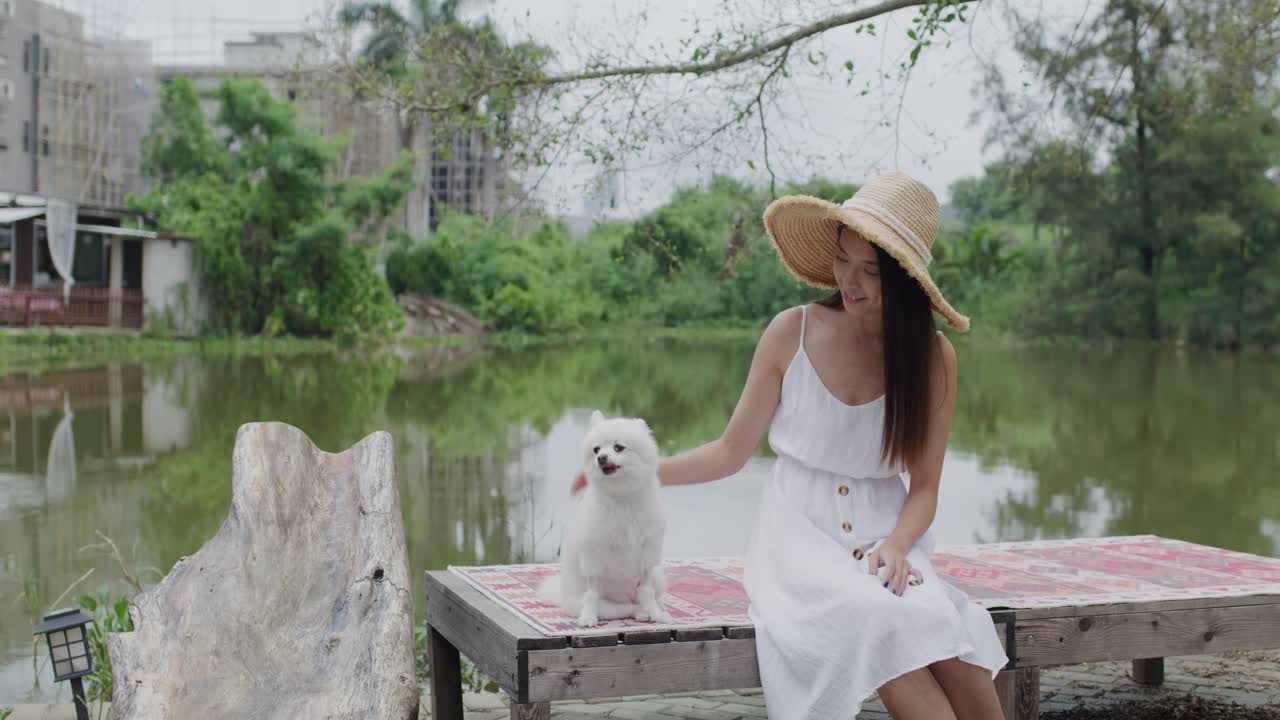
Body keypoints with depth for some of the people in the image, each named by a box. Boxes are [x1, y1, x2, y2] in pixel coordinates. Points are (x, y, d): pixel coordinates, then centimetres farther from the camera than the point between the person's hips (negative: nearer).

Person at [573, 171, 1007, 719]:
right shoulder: (792, 334, -3)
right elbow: (731, 452, 5)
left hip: (886, 541, 1)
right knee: (879, 620, -34)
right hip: (801, 539, -1)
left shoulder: (932, 358, 0)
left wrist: (896, 546, -16)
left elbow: (923, 487, 3)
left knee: (944, 639, -32)